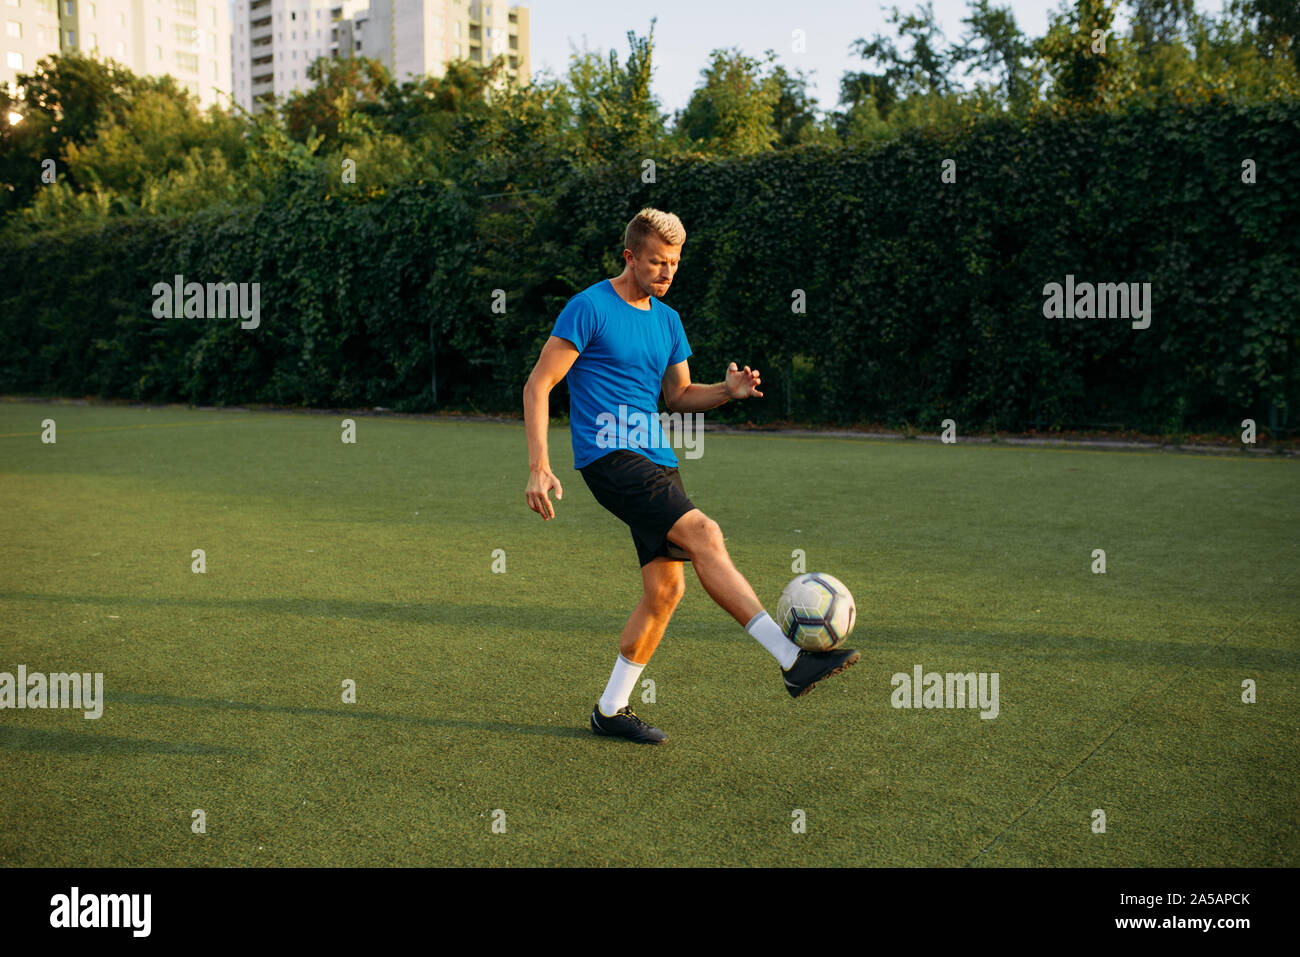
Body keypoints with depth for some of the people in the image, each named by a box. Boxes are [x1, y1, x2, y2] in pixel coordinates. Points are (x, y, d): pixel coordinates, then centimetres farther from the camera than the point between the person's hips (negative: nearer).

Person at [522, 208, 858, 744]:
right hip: (609, 457, -8)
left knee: (666, 587, 1)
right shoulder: (589, 308, -5)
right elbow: (538, 386, -7)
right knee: (702, 533, -24)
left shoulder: (667, 320, 16)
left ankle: (610, 710, 14)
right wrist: (539, 467, -16)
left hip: (656, 460, 8)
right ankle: (792, 660, -25)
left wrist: (728, 391, 2)